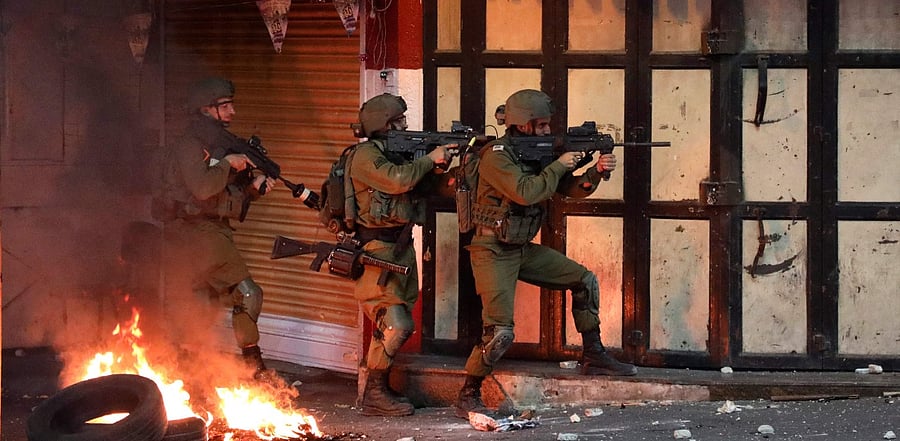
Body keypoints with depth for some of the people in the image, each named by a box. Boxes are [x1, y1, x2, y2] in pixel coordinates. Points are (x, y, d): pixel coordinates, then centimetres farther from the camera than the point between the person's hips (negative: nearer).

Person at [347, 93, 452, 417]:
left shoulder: (398, 152, 16)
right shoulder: (366, 155, -11)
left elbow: (420, 190, 16)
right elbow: (398, 180, -25)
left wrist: (440, 163, 0)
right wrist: (430, 159, -12)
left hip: (401, 248, 9)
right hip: (376, 250, -9)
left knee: (392, 323, 10)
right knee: (397, 325, -16)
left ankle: (371, 389, 18)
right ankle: (373, 393, -9)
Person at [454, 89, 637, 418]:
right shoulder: (497, 156, -17)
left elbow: (572, 189, 10)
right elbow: (525, 193, -29)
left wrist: (596, 172, -9)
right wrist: (559, 165, -18)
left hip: (522, 249, 8)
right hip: (493, 252, -8)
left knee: (584, 280, 8)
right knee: (500, 333, -15)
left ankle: (593, 358, 17)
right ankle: (468, 396, -2)